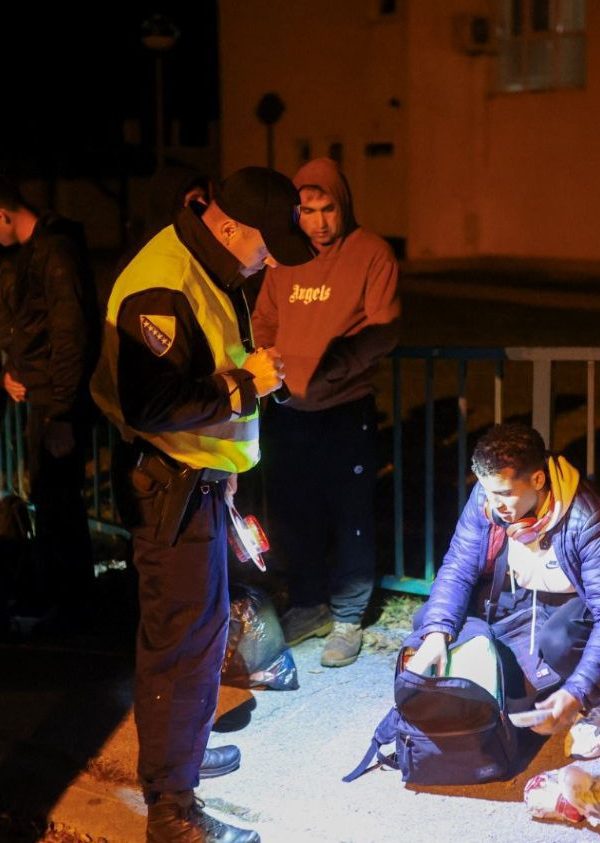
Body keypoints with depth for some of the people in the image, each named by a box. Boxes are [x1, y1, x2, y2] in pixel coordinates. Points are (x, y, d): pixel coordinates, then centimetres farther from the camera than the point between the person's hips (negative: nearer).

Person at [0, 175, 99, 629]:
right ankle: (51, 587, 29)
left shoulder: (56, 250, -16)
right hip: (40, 398, 10)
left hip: (59, 403, -10)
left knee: (60, 499, -2)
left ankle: (74, 599, 11)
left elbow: (71, 334, -21)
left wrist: (60, 412, -21)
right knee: (45, 496, 17)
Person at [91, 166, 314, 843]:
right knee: (185, 635, -4)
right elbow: (148, 404, -30)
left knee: (194, 624, 23)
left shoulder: (209, 273, 10)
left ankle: (179, 745, 41)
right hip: (172, 488, -10)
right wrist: (243, 386, -21)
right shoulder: (162, 289, -24)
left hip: (198, 480, 10)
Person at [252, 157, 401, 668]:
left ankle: (347, 618, 21)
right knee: (290, 515, 14)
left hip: (345, 411, -5)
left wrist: (341, 359, -29)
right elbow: (264, 321, 14)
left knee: (350, 519, 5)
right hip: (287, 410, 5)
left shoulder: (371, 253, -7)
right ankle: (308, 605, 33)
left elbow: (384, 329, -14)